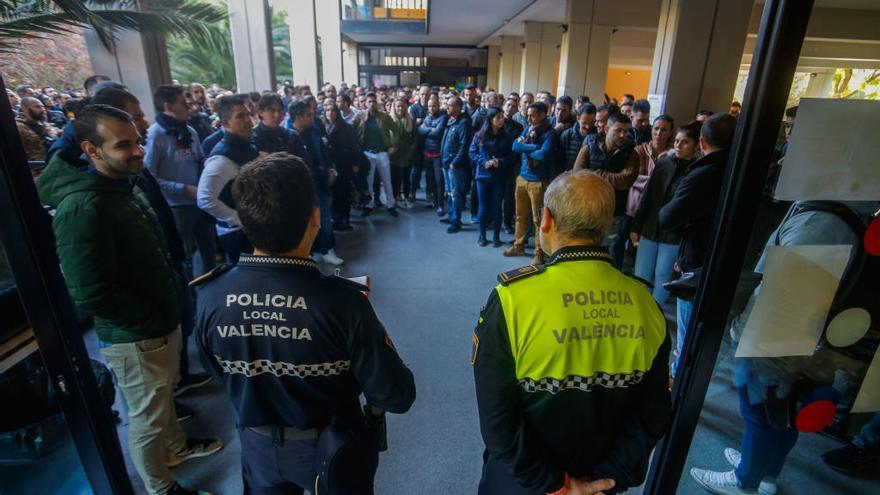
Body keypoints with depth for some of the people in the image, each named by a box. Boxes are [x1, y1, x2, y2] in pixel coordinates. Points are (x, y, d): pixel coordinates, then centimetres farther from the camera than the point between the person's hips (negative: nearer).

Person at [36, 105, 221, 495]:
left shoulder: (121, 188, 6)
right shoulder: (82, 208, -25)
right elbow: (91, 293, -27)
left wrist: (167, 314, 8)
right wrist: (154, 320, -15)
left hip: (161, 326, 9)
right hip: (135, 339, -9)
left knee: (163, 398, 29)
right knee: (147, 419, 13)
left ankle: (176, 446, 52)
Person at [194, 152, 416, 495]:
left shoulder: (210, 296, -23)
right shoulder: (343, 302, -35)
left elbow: (219, 373, -2)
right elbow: (396, 398, -22)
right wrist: (380, 340, -7)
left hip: (258, 448, 3)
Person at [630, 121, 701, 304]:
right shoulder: (664, 162, 1)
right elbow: (647, 196, 5)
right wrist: (636, 226, 5)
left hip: (674, 235, -3)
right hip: (650, 230, 4)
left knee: (662, 276, 9)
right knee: (640, 275, 10)